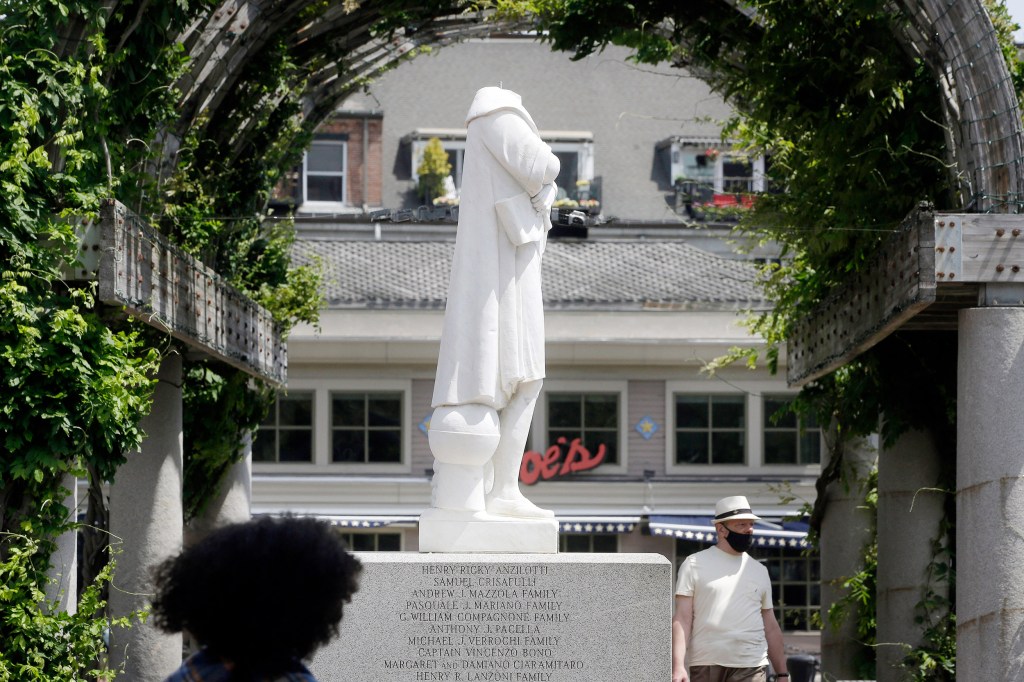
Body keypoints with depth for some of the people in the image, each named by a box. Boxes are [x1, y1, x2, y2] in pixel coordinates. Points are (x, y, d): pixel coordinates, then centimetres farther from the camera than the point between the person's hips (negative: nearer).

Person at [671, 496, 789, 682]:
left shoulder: (759, 571, 17)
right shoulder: (695, 564, 5)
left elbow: (771, 627, 20)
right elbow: (682, 619, -2)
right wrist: (678, 666, -14)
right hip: (705, 665, -2)